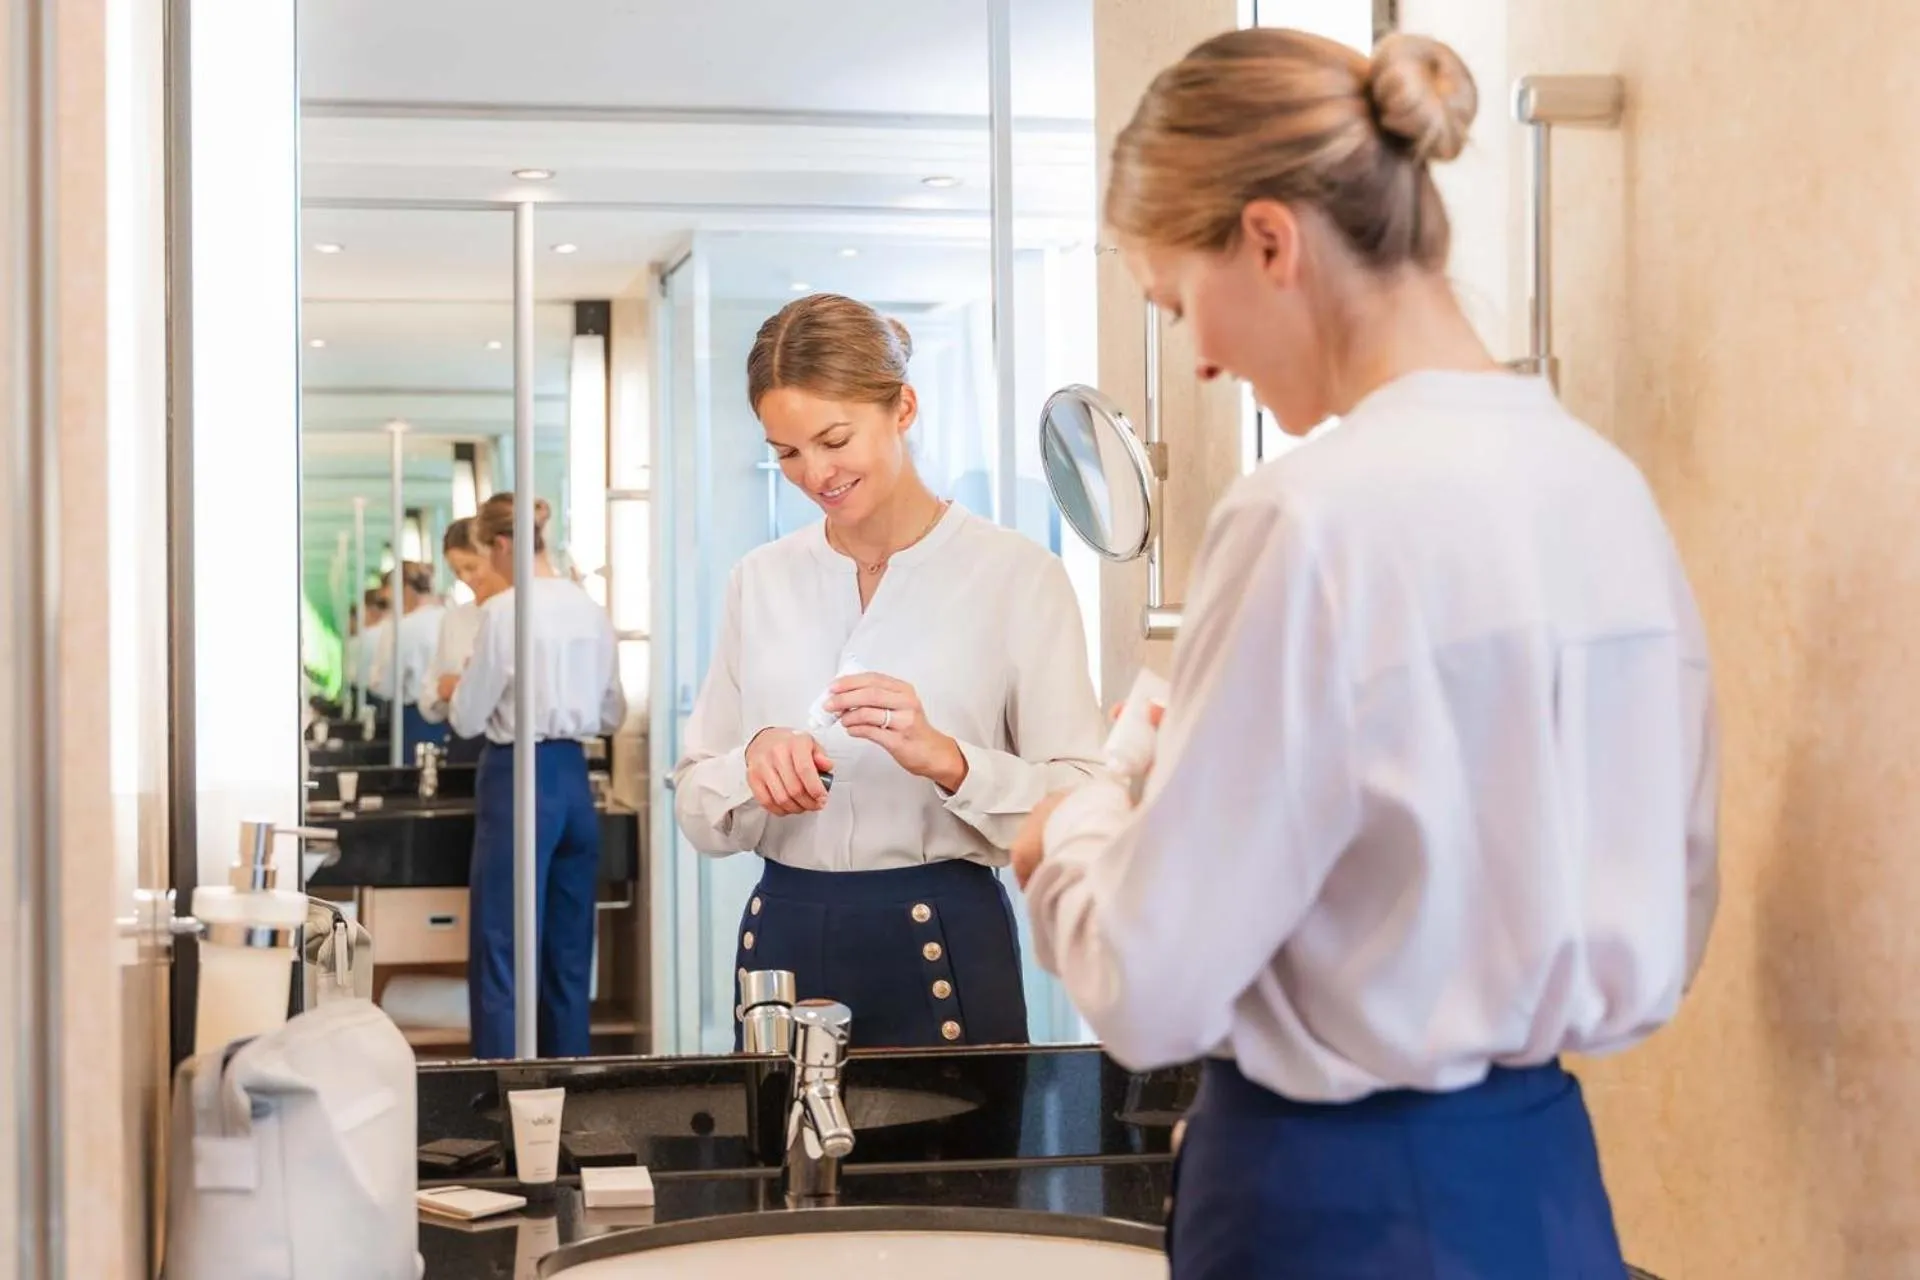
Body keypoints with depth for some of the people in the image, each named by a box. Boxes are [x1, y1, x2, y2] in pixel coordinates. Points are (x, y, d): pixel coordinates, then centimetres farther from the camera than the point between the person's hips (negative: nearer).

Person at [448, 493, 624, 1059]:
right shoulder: (590, 609, 6)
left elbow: (468, 719, -5)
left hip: (519, 779, -6)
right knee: (569, 952, 12)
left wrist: (459, 689, 15)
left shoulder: (505, 610, -12)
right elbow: (612, 714, 13)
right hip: (574, 777, 7)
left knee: (501, 954, -2)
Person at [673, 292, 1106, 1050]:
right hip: (783, 943, 4)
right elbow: (697, 810, 8)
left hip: (942, 950, -3)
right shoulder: (759, 581, 8)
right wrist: (752, 762, -12)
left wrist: (947, 759, -26)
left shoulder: (1016, 574, -6)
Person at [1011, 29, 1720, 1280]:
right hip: (1548, 1178, 7)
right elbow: (1667, 908, 11)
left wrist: (1079, 831, 3)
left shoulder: (1319, 516, -20)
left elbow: (1153, 989, -18)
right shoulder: (1607, 485, 2)